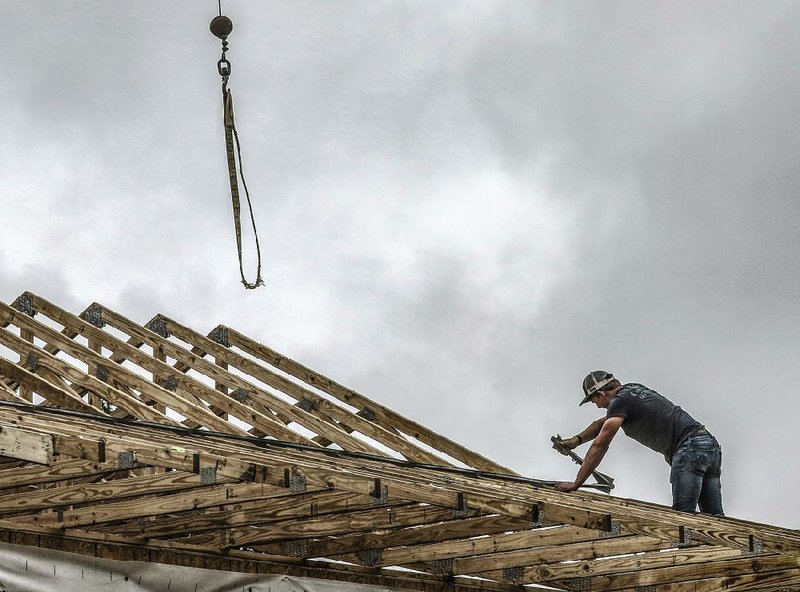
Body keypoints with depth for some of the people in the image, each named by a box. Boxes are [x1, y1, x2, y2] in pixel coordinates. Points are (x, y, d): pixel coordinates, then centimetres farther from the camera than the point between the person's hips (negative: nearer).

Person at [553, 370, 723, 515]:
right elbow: (603, 423, 39)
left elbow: (599, 446, -4)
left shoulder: (620, 402, -4)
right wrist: (577, 439, 26)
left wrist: (576, 484, 1)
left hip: (690, 449, -9)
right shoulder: (633, 390, 25)